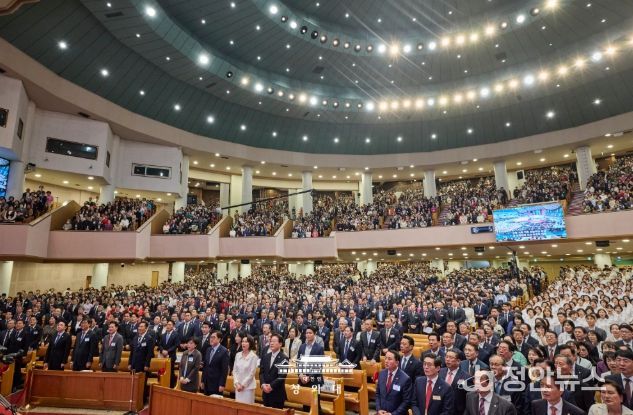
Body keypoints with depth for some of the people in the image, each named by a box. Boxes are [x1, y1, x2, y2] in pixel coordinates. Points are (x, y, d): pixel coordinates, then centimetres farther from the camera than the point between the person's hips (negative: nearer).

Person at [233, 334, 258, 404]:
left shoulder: (253, 356, -11)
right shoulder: (238, 355, 3)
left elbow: (252, 373, -11)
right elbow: (234, 370, 6)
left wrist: (243, 385, -10)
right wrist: (237, 383, -5)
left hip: (248, 386, -4)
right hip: (238, 386, 5)